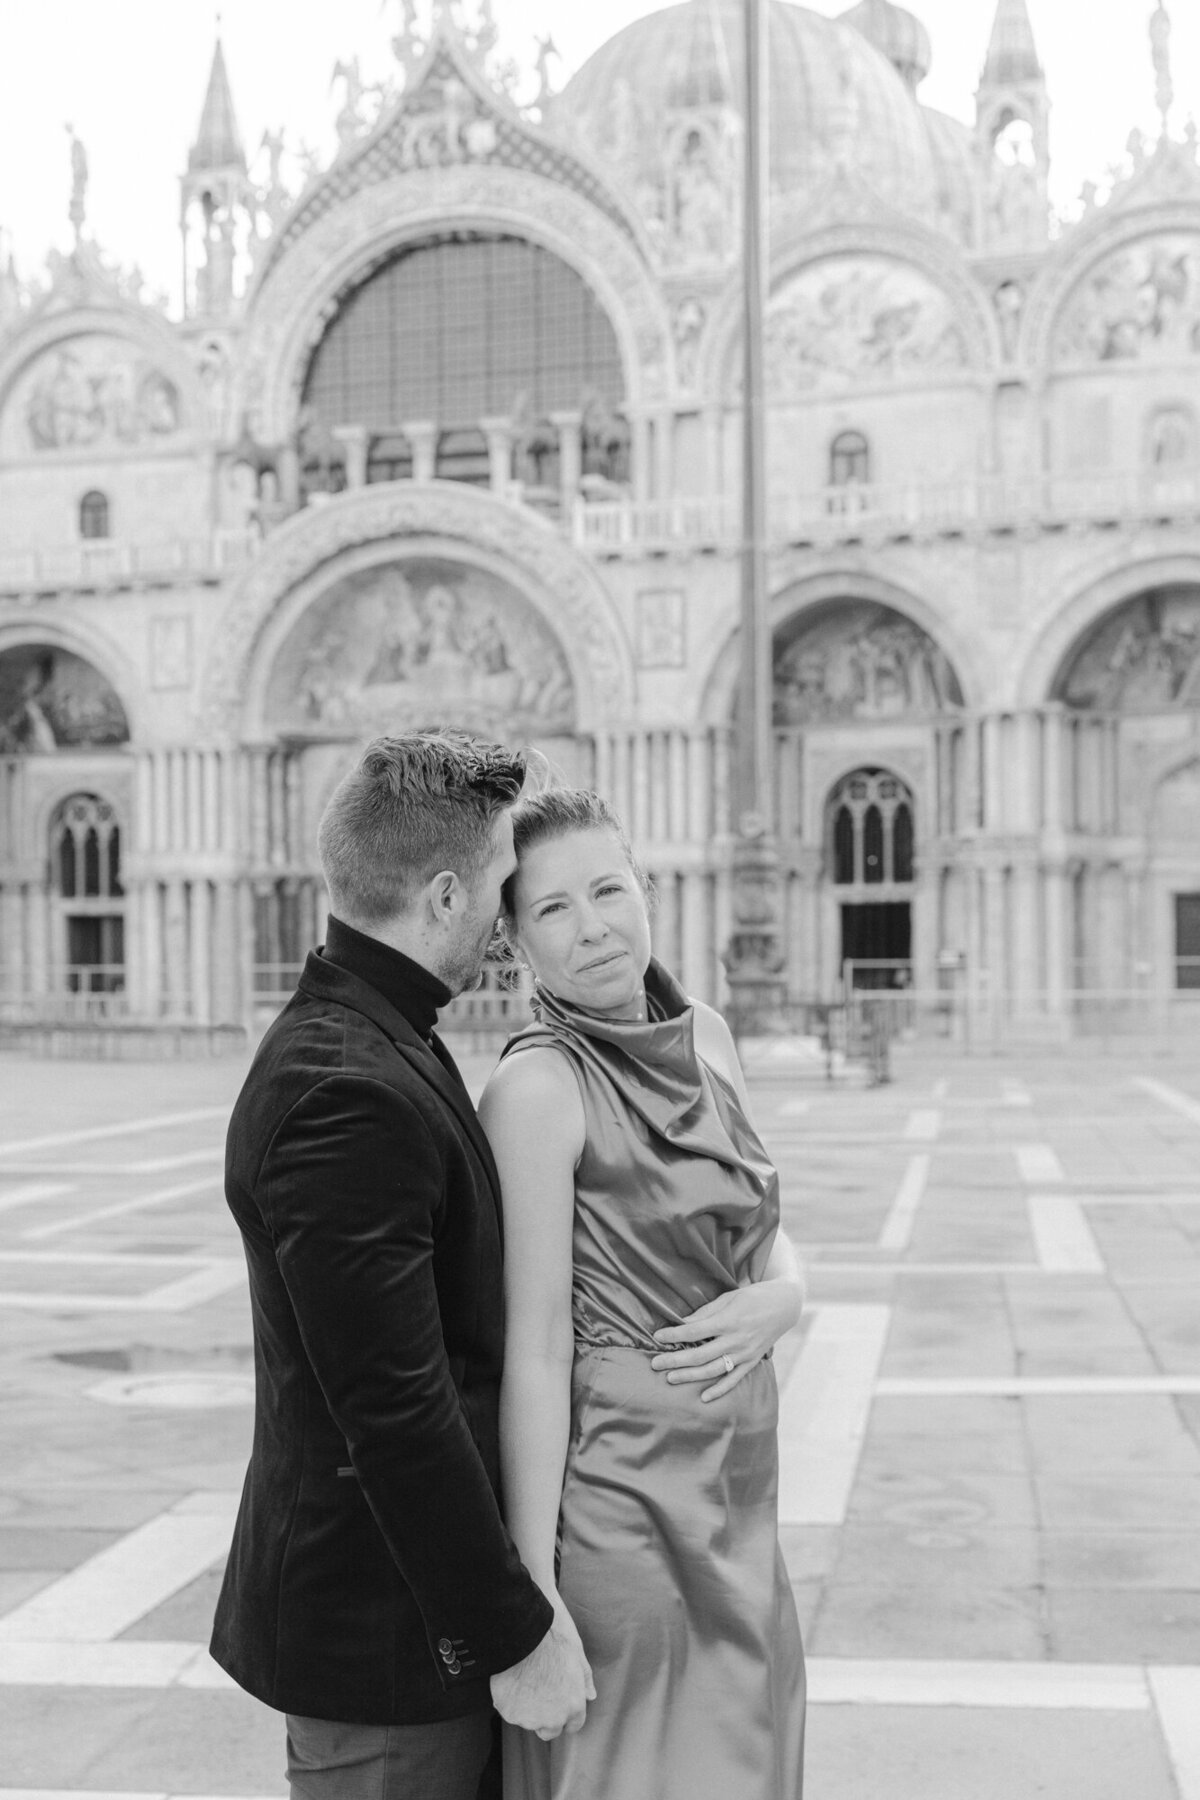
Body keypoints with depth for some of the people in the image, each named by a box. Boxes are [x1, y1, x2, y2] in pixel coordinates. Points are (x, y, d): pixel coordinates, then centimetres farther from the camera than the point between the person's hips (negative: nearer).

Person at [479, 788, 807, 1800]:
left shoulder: (705, 1038, 3)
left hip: (736, 1486, 7)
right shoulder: (539, 1085, -17)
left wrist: (781, 1296, -9)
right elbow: (537, 1350, -17)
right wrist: (531, 1588, -15)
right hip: (619, 1491, -7)